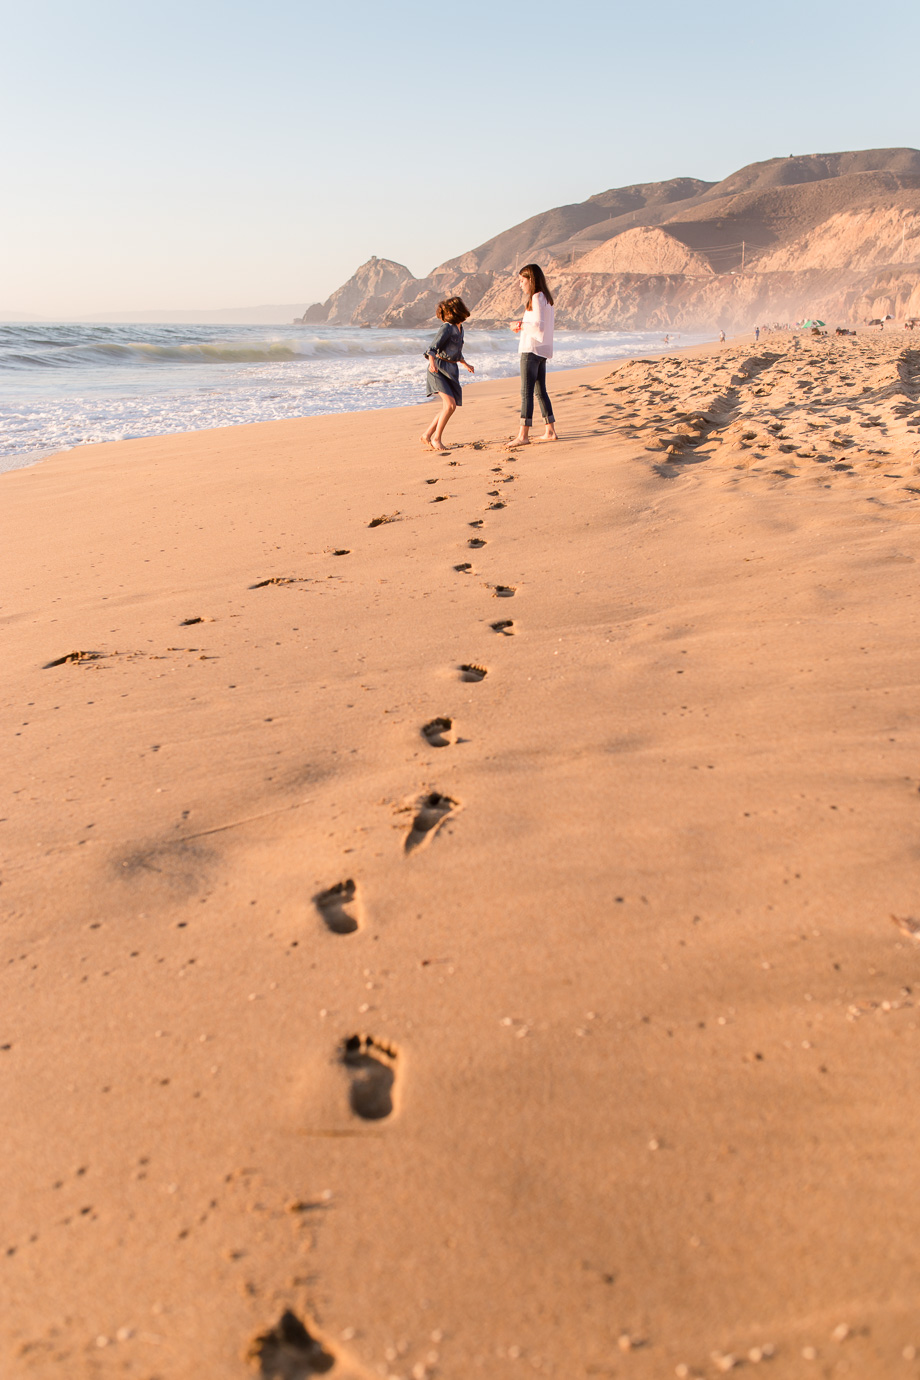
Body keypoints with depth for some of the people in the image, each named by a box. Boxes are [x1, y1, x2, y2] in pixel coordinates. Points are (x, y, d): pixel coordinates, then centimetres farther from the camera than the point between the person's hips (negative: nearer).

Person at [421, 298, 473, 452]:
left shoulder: (459, 329, 13)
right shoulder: (447, 328, -13)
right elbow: (432, 348, -21)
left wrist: (465, 364, 42)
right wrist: (432, 363, -40)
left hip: (451, 370, 9)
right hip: (439, 370, -9)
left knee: (450, 407, 5)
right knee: (450, 405, -19)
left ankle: (426, 435, 15)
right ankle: (436, 439, -9)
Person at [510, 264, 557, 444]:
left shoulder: (537, 298, -12)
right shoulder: (545, 297, 17)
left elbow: (539, 326, -20)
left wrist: (521, 325, -9)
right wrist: (522, 326, 11)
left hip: (532, 350, -10)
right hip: (542, 350, 10)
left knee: (526, 392, -11)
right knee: (540, 391, 14)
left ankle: (523, 435, -15)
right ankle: (550, 431, 17)